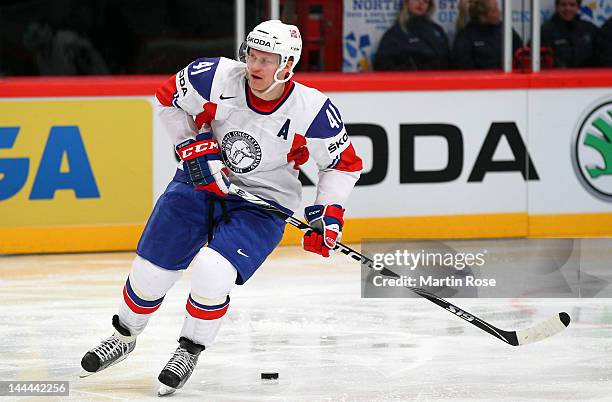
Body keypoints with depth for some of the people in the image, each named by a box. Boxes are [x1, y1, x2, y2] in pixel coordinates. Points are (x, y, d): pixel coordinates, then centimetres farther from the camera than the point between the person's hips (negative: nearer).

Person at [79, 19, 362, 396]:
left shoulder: (312, 110, -21)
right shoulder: (216, 77, -20)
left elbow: (344, 163, -6)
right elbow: (171, 99, -1)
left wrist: (329, 213, -16)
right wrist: (194, 146, -12)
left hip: (262, 204, -2)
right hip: (201, 181, 2)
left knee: (211, 274, -25)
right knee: (150, 272, 4)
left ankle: (190, 351, 3)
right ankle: (124, 337, 36)